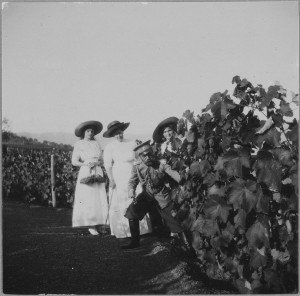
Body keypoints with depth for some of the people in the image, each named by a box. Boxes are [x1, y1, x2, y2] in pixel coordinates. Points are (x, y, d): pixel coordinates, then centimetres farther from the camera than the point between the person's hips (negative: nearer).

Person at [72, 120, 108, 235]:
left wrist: (95, 163, -8)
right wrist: (85, 164, -15)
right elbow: (74, 161, 0)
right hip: (85, 174, -3)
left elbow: (102, 161, 13)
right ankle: (90, 226, 0)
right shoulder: (79, 144, 4)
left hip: (98, 174, 3)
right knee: (88, 201, -7)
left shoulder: (96, 144, 13)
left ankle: (97, 225, 6)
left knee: (100, 200, -2)